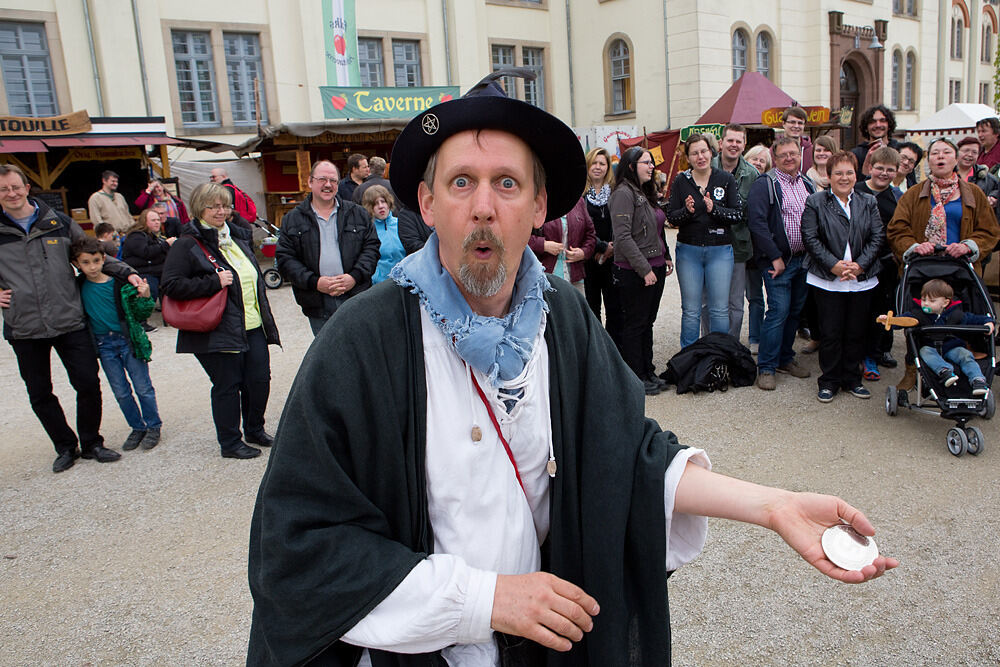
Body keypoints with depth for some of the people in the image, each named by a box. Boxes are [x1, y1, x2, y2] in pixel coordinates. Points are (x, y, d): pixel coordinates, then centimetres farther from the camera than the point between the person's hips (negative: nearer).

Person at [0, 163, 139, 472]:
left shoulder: (59, 223, 5)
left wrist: (127, 273, 3)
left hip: (69, 321, 0)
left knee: (88, 384, 0)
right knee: (40, 395, 9)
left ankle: (91, 443, 19)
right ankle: (66, 447, 26)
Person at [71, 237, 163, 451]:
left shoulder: (120, 283, -11)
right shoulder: (78, 287, -3)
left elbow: (140, 316, -7)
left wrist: (145, 298, -23)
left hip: (128, 340, -3)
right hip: (103, 345, 3)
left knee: (143, 387, 5)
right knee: (121, 392, 12)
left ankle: (153, 427, 19)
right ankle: (137, 428, 26)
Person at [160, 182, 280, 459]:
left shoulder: (237, 236, 15)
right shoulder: (187, 245, -8)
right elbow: (170, 285, -16)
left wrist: (264, 316, 20)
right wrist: (214, 282, -20)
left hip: (253, 327, 7)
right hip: (219, 331, -7)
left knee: (259, 379, 8)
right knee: (227, 385, 1)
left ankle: (255, 430, 30)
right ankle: (230, 443, 17)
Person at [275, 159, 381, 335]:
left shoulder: (357, 213, 9)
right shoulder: (292, 220, 6)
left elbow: (371, 246, 5)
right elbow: (285, 258, 1)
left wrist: (355, 276, -11)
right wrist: (314, 282, -13)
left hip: (355, 296, 0)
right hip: (318, 304, 0)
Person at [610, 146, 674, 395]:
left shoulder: (645, 193, 15)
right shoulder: (623, 193, -13)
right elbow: (623, 237, -21)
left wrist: (666, 257, 16)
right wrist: (644, 269, -21)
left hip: (654, 269, 9)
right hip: (633, 272, -9)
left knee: (647, 322, 15)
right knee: (634, 325, 1)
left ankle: (648, 372, 25)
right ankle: (636, 379, 10)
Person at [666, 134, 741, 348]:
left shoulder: (726, 179, 2)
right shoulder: (681, 181, 3)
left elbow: (738, 213, -3)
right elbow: (671, 216, 0)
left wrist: (714, 209, -19)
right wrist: (687, 211, -20)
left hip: (720, 250, 0)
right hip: (688, 250, 0)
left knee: (720, 310, 3)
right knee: (690, 310, 5)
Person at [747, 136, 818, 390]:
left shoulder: (808, 185, 13)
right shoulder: (765, 185, -7)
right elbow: (757, 222, -15)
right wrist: (775, 257, -16)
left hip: (804, 259, 6)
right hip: (779, 260, -6)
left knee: (795, 311, 12)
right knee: (778, 311, -10)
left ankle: (785, 358, 25)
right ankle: (765, 368, -3)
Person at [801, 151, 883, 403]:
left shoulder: (868, 203, 11)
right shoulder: (815, 202, 1)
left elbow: (878, 237, 4)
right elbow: (810, 238, -7)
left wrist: (860, 264, -10)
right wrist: (833, 264, -16)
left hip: (862, 280, 3)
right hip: (827, 280, -3)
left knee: (856, 332, 9)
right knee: (830, 333, 1)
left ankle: (852, 379, 23)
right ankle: (829, 381, 14)